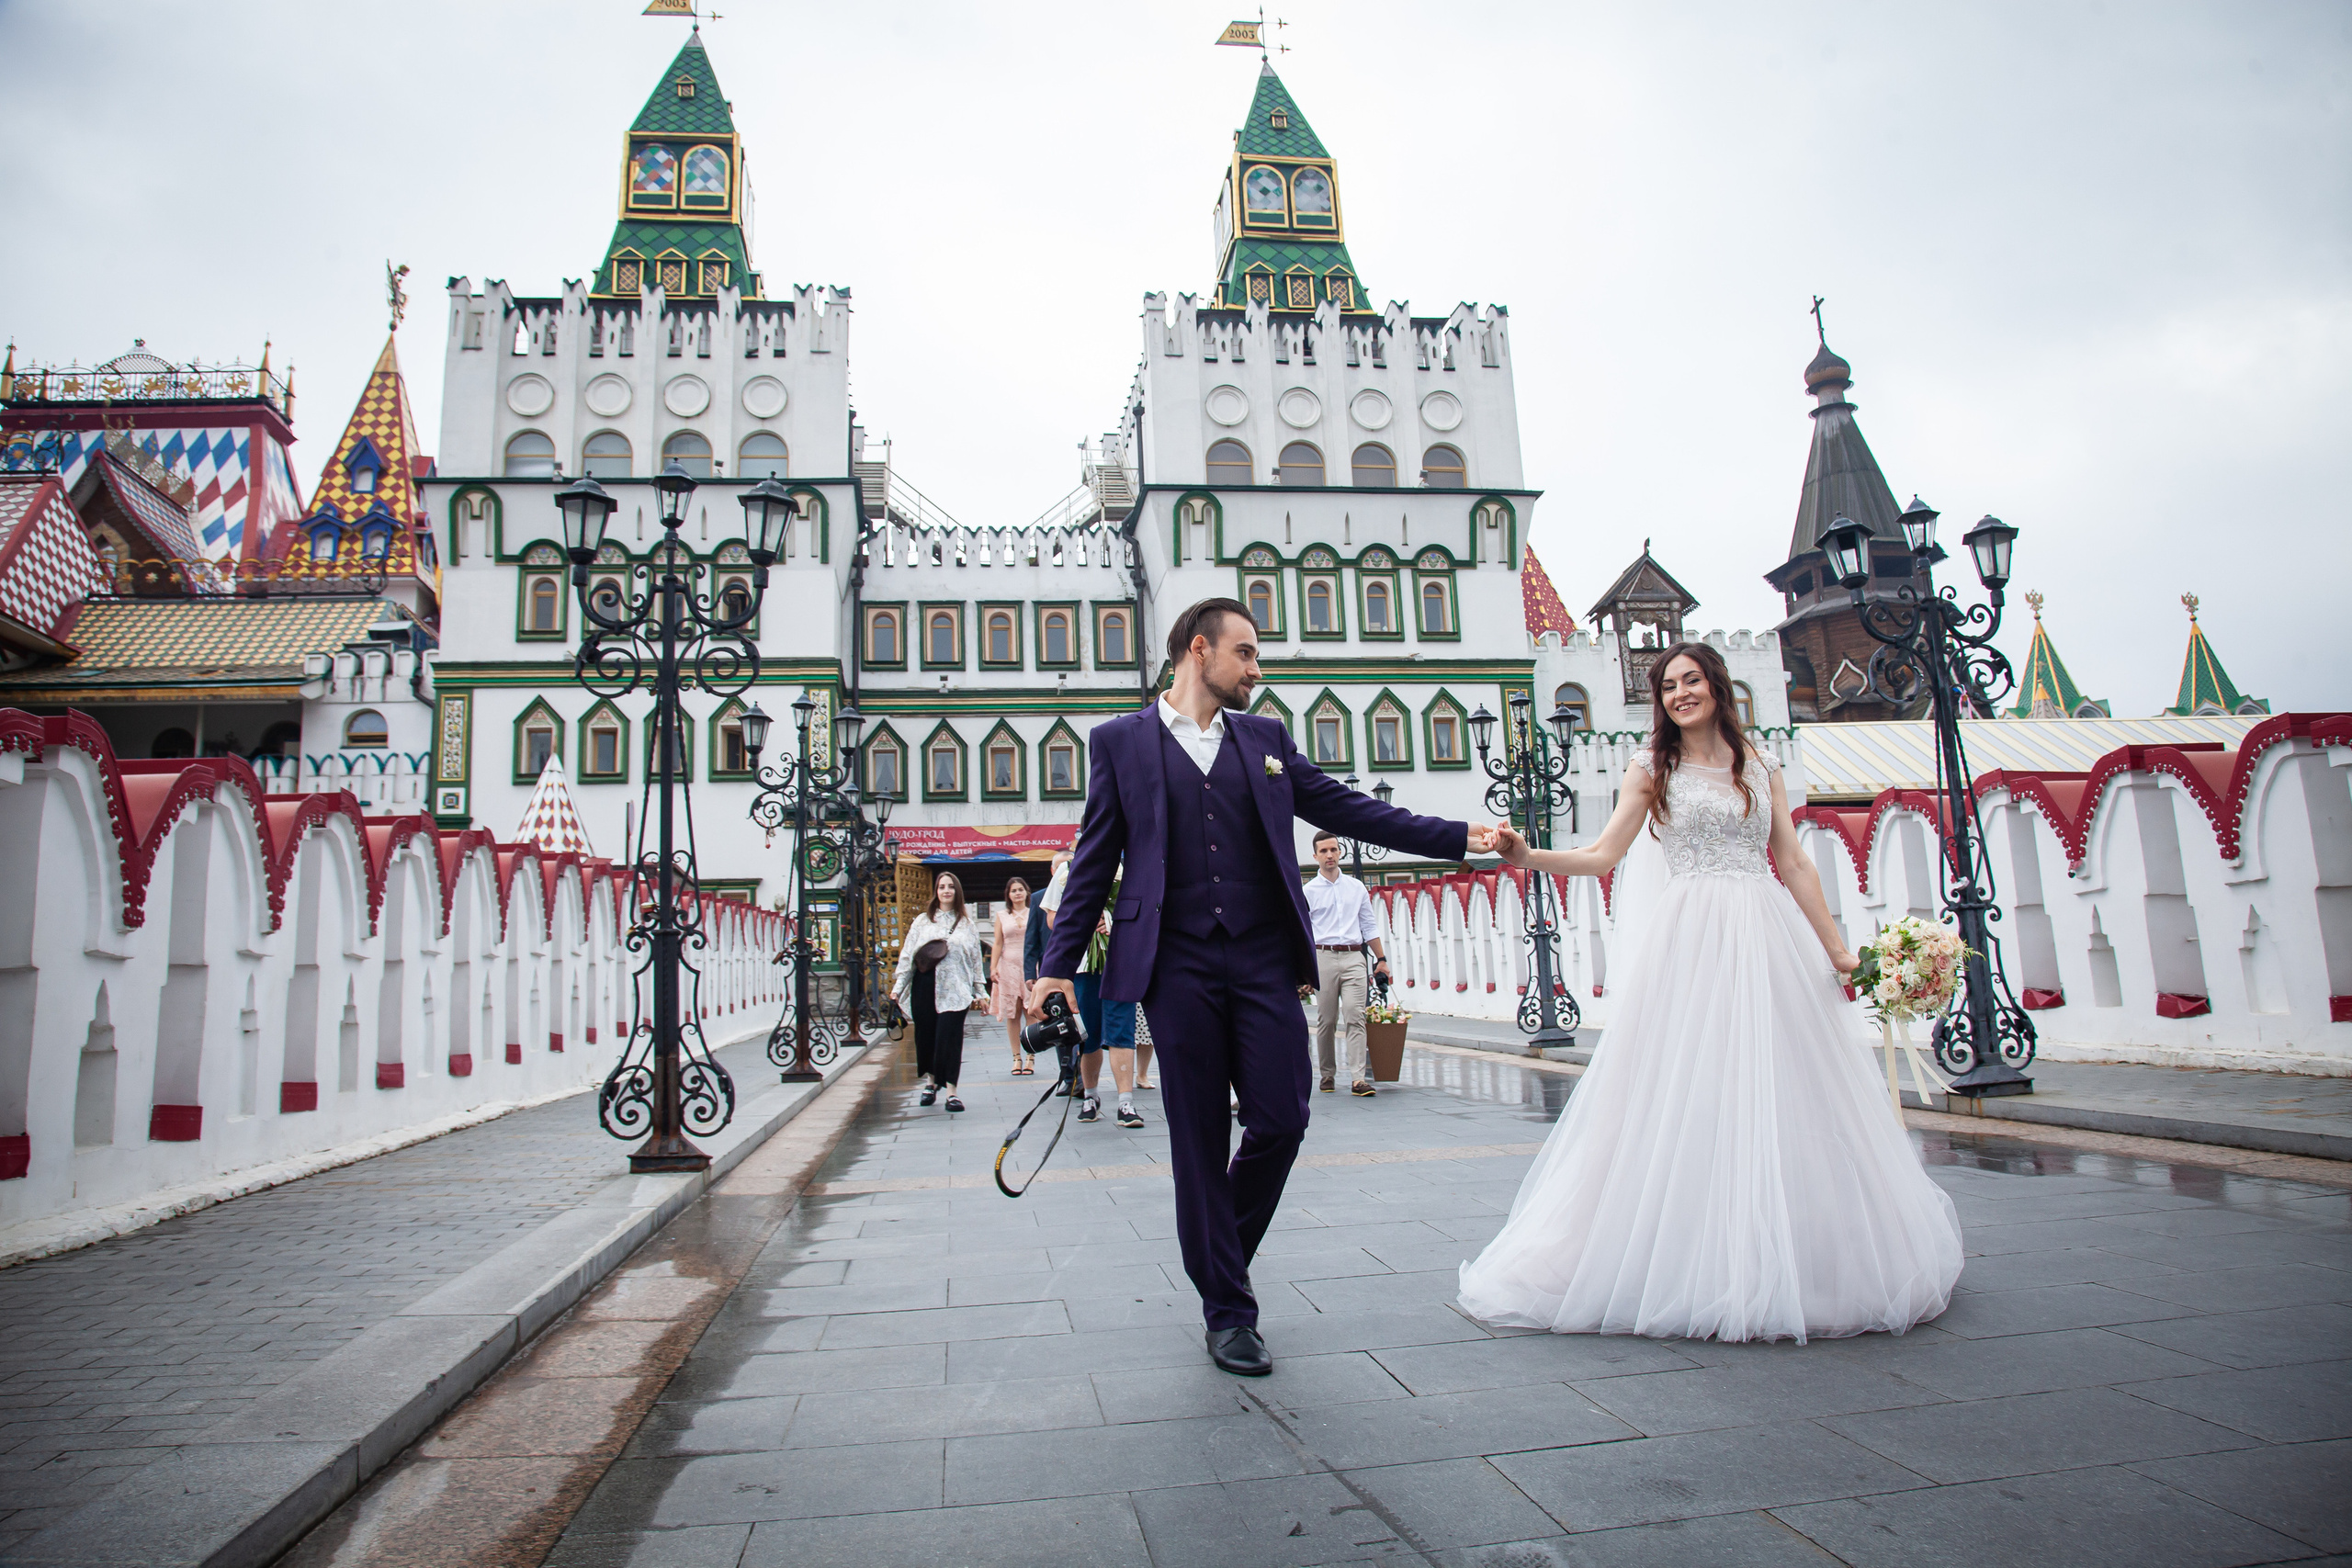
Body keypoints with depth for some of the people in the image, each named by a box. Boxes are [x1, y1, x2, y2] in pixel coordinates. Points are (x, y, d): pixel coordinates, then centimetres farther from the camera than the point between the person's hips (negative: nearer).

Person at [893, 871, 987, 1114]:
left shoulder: (967, 925, 12)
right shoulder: (921, 922, 12)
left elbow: (976, 959, 12)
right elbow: (907, 956, 10)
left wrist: (980, 991, 9)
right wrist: (898, 987, 4)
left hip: (955, 990, -1)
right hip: (925, 988, 1)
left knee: (950, 1038, -8)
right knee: (925, 1036, 5)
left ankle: (950, 1091, -6)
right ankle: (930, 1081, 26)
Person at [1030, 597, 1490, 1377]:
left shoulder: (1265, 737, 15)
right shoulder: (1120, 740, 7)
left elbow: (1348, 810, 13)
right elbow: (1095, 860, 6)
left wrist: (1460, 837, 7)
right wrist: (1059, 963, 0)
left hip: (1263, 961, 3)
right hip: (1177, 966, -3)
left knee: (1281, 1120, -1)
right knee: (1200, 1139, 2)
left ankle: (1219, 1252, 28)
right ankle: (1227, 1311, 17)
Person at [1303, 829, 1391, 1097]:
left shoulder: (1356, 887, 13)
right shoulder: (1308, 891, 5)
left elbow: (1369, 925, 17)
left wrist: (1381, 959, 12)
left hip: (1354, 957, 1)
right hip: (1323, 957, -1)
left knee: (1355, 1017, -9)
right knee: (1326, 1021, 3)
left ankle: (1358, 1079, -13)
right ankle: (1328, 1074, 16)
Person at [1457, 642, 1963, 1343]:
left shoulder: (1759, 767, 14)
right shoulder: (1653, 771, 7)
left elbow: (1795, 864, 13)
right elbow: (1601, 856, -1)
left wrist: (1836, 948, 8)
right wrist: (1527, 855, -16)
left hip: (1766, 942, 3)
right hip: (1689, 942, -3)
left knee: (1775, 1091, 3)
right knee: (1687, 1095, -5)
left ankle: (1786, 1266, 16)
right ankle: (1693, 1266, 4)